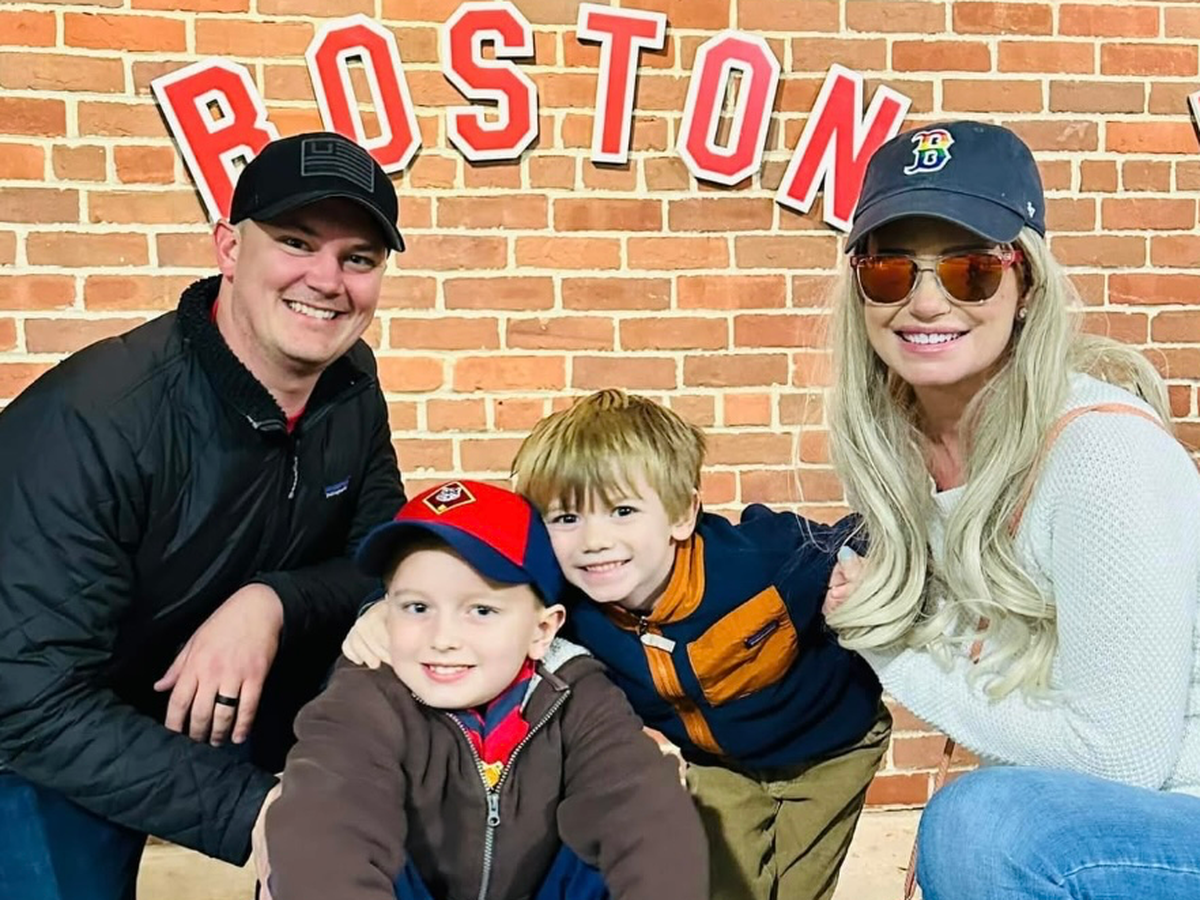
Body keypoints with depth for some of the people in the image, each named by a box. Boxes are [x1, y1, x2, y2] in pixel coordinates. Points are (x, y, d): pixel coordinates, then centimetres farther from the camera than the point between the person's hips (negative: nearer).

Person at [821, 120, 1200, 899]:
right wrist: (870, 618, -11)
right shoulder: (896, 438, -4)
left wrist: (896, 657, -15)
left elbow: (1121, 755, -23)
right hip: (1058, 808, 7)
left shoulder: (1104, 449, -24)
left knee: (983, 824, -29)